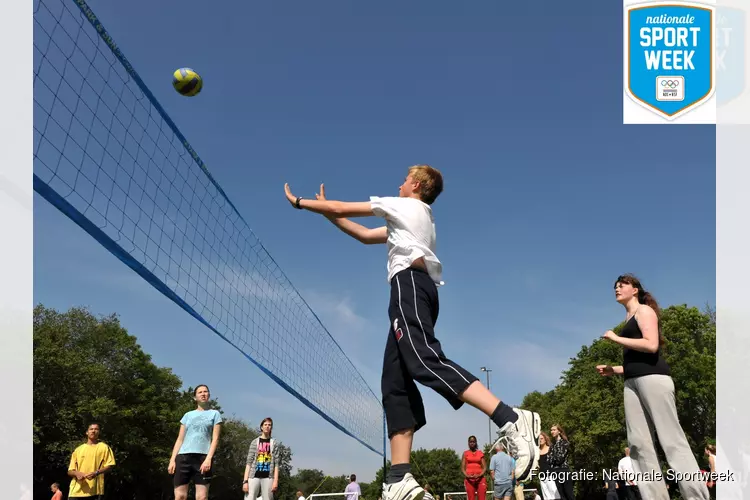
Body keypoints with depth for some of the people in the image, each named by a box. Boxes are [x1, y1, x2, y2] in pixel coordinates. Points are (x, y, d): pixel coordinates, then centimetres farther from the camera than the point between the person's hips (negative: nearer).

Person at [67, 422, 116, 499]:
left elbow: (109, 466, 2)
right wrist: (76, 473, -8)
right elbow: (70, 471, 16)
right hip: (76, 491, 2)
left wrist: (96, 473, -17)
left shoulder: (104, 447, 9)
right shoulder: (78, 449, 17)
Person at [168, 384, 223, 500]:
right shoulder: (188, 415, 19)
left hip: (203, 457, -2)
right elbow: (180, 439, 16)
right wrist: (172, 459, 3)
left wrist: (208, 458, -12)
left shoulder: (215, 414, 12)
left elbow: (215, 439, 2)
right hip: (183, 456, 2)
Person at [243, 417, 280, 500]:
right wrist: (245, 481, -3)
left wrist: (276, 480, -5)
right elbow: (249, 462, 6)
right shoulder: (255, 442, 10)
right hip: (254, 476, 0)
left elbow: (276, 463, 5)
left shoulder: (273, 443, 11)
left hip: (268, 477, 1)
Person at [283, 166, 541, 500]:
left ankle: (512, 421, -44)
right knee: (395, 382, -3)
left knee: (426, 362, -29)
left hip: (410, 283, -9)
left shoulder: (404, 206, 13)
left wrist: (300, 202, 29)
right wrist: (326, 212, 44)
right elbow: (366, 236, 42)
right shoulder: (411, 219, 36)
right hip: (416, 288, 9)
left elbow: (342, 208, 15)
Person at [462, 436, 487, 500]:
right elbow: (463, 468, 5)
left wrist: (479, 475, -12)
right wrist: (467, 475, -14)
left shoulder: (480, 453, 10)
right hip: (469, 479, -1)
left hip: (480, 478, 1)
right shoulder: (465, 453, 8)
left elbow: (484, 467, 5)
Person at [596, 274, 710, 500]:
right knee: (638, 443, -1)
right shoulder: (629, 321, 26)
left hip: (652, 377, -8)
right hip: (633, 382, 9)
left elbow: (652, 345, -14)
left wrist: (616, 338, -8)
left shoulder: (644, 310, 3)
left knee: (671, 438, -11)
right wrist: (612, 370, 18)